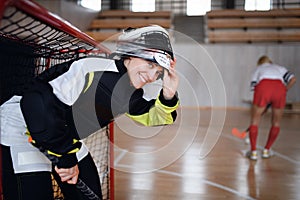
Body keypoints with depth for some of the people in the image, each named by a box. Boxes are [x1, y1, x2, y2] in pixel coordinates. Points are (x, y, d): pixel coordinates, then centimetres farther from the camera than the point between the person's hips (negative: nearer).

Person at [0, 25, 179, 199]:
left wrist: (168, 96, -16)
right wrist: (64, 157, -28)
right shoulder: (92, 71, -32)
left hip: (67, 138, 8)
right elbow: (37, 100, -38)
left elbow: (151, 118, 7)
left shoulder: (131, 94, -5)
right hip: (23, 131, -8)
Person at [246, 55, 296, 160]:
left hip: (263, 87, -1)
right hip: (279, 88, 1)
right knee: (276, 123, 20)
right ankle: (266, 150, 25)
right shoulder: (280, 68, 36)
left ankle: (253, 151, 13)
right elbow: (293, 79, 16)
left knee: (255, 120, 14)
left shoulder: (257, 70, 34)